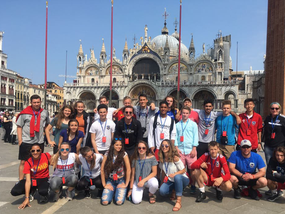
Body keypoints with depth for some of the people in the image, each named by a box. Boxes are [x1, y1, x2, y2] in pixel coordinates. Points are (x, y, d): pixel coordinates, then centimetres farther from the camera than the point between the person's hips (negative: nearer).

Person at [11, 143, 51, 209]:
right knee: (14, 192, -21)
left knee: (43, 192, -36)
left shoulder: (46, 156, -16)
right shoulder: (28, 163, -16)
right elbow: (28, 181, -23)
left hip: (44, 179, -2)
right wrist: (27, 199, -28)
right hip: (32, 180, 2)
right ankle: (31, 191, 9)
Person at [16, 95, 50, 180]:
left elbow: (47, 125, 17)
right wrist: (20, 140, -7)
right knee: (23, 162, 4)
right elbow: (19, 126, 0)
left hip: (39, 142, 3)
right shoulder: (25, 113, -3)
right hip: (26, 142, -2)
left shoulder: (45, 113, 5)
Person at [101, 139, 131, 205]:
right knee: (105, 202, -16)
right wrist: (104, 184, -4)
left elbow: (128, 170, -10)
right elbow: (102, 170, -4)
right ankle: (112, 191, 17)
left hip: (121, 181, -1)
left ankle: (120, 190, 14)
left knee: (119, 202, -19)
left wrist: (126, 184, -9)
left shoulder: (124, 154, -10)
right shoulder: (107, 154, -7)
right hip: (110, 180, 1)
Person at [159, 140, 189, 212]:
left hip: (182, 179, -4)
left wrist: (174, 174, -30)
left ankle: (179, 202, -32)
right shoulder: (162, 158, -1)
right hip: (171, 181, 5)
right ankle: (174, 191, 10)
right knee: (162, 191, -25)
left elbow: (183, 170, -16)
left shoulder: (174, 158, -19)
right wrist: (164, 179, 3)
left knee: (177, 177, -41)